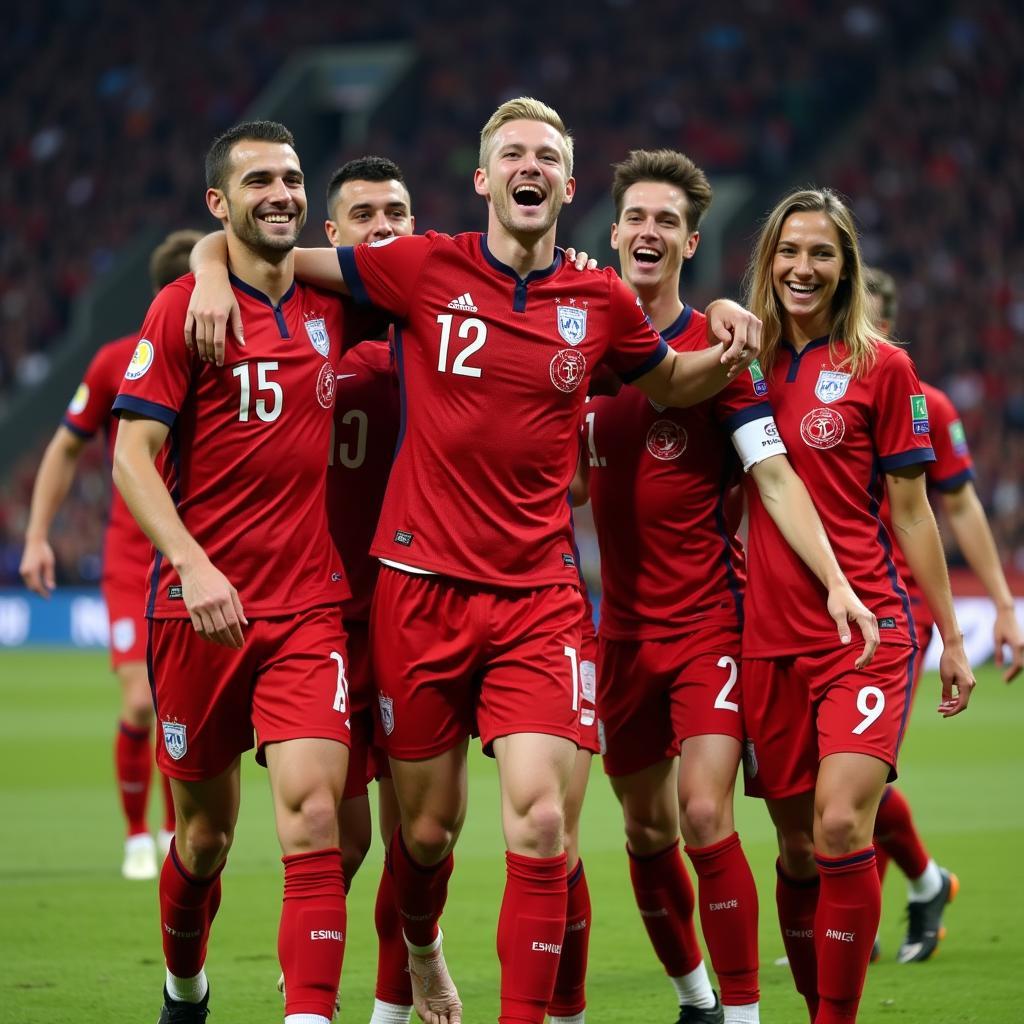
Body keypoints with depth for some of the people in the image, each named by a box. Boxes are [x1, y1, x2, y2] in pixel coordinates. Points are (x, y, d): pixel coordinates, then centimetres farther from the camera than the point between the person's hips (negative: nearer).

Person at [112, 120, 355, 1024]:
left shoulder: (330, 303, 8)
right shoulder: (183, 308, -4)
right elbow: (131, 456, -8)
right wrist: (192, 562, -22)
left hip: (311, 604, 2)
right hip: (202, 605, -2)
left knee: (312, 815, -15)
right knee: (207, 828, 11)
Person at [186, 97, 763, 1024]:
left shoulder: (601, 302, 5)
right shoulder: (426, 269, -1)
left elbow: (671, 383, 24)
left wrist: (728, 348, 4)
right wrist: (214, 268, -10)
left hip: (539, 592, 1)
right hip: (422, 586, -1)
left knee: (540, 817, -15)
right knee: (427, 826, 8)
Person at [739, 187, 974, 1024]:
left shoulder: (882, 367, 0)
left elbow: (909, 511, 4)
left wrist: (951, 637, 5)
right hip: (770, 634, 3)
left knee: (841, 828, -18)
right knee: (796, 848, 6)